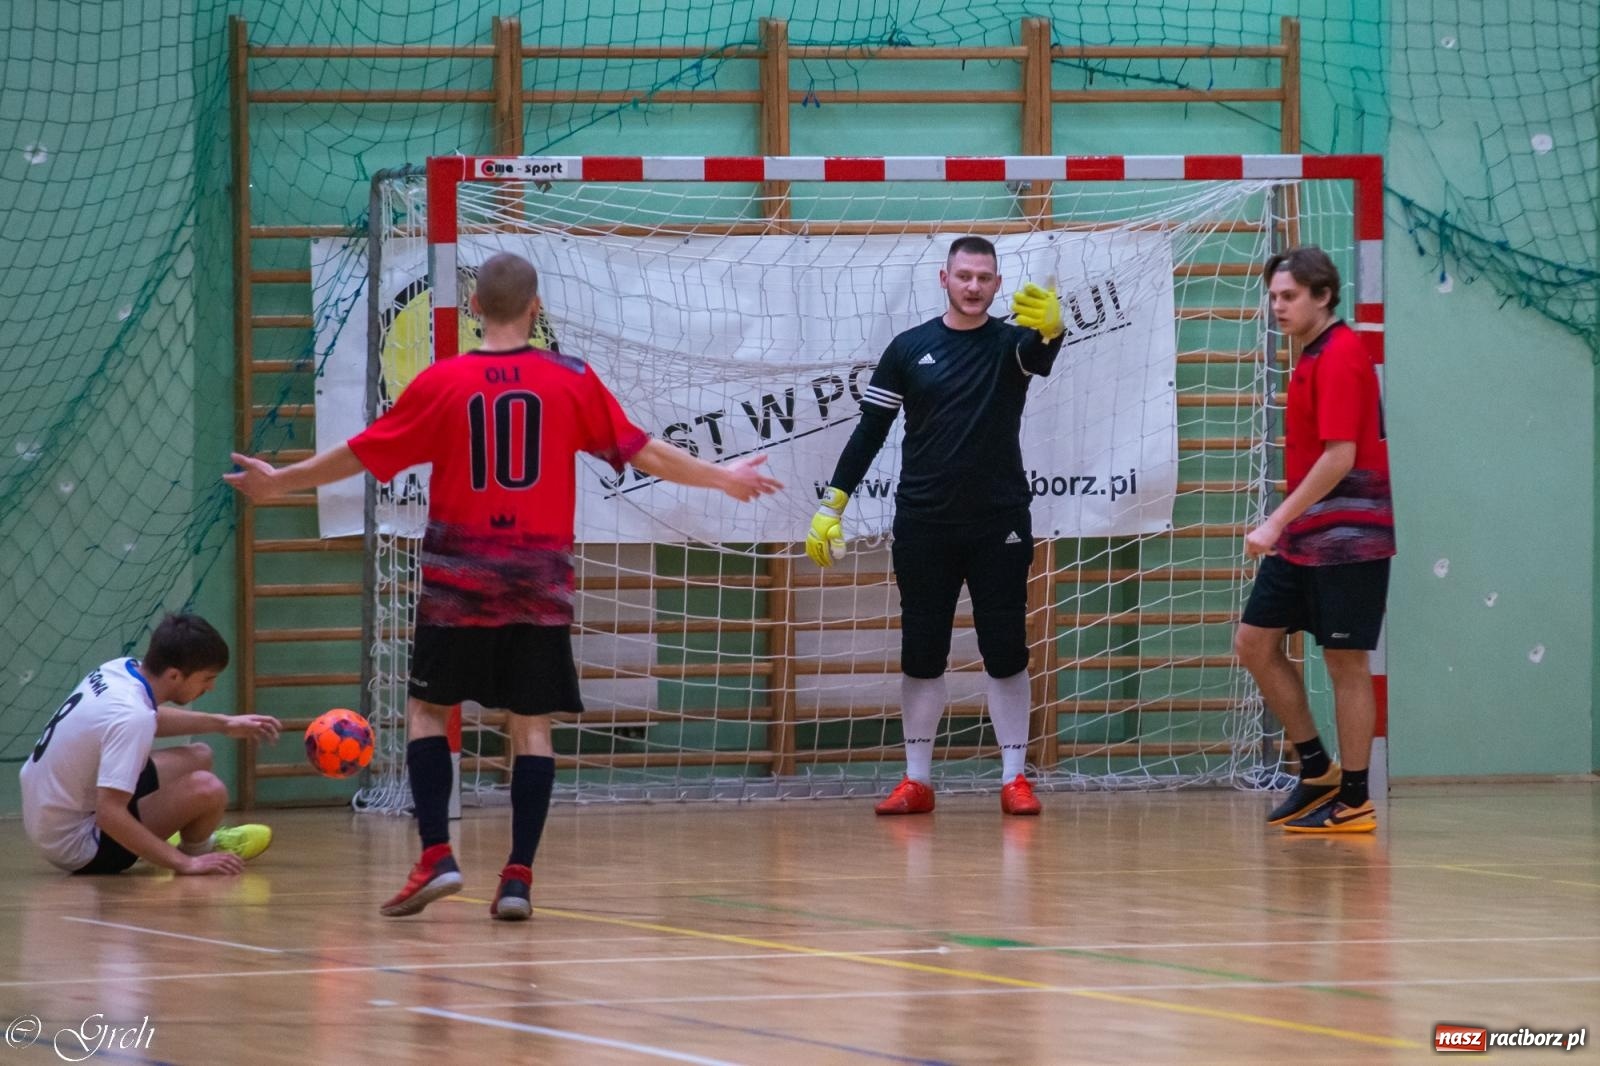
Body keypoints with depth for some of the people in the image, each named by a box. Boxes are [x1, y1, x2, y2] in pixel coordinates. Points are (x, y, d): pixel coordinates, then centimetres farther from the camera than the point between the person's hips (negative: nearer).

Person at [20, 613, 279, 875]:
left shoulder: (119, 669, -4)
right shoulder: (131, 716, -31)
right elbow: (110, 815, -36)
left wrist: (221, 723, 21)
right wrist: (185, 864, -33)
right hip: (76, 848, -10)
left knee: (198, 758, 14)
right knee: (206, 790, -20)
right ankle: (192, 854, 12)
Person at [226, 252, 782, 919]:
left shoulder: (443, 383, -3)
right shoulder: (572, 381, 0)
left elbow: (361, 455, 3)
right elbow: (643, 452, 7)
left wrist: (277, 483, 18)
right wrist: (725, 478, 22)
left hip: (459, 586, -1)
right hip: (540, 583, 1)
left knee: (426, 711, 10)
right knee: (531, 725, 5)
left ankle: (437, 856, -5)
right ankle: (519, 876, -2)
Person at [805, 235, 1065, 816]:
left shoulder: (1010, 343, -1)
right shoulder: (910, 348, 2)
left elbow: (1041, 354, -26)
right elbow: (870, 430, 5)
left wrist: (1050, 328, -50)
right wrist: (831, 507, -2)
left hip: (999, 523, -1)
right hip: (923, 525, 1)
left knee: (1006, 653, 0)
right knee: (921, 653, 4)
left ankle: (1014, 779, 5)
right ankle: (917, 781, 10)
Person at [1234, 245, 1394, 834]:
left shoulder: (1340, 356, -15)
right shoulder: (1312, 358, 13)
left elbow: (1339, 457, -22)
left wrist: (1278, 522, -21)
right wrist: (1284, 525, 15)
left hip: (1344, 539, -10)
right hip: (1302, 538, 10)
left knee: (1345, 663, -3)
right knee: (1255, 641, 8)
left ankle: (1354, 802, 4)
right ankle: (1317, 770, 17)